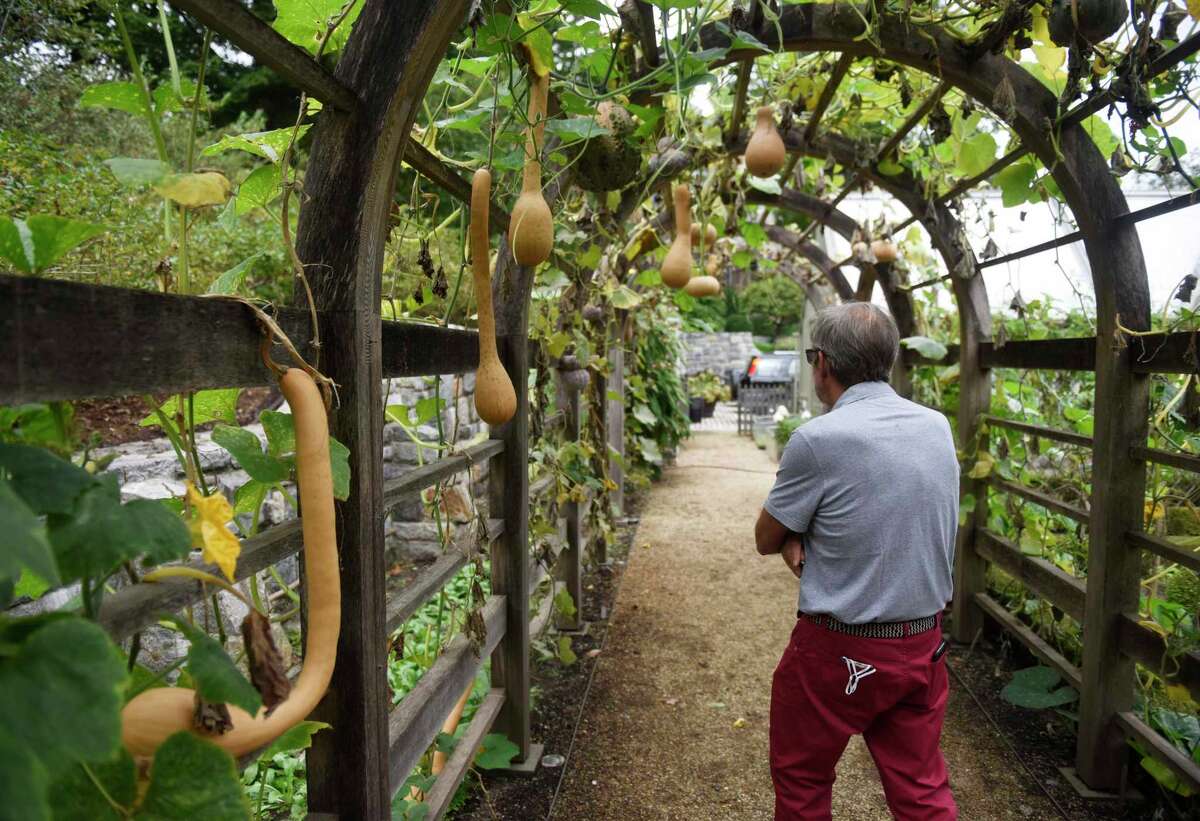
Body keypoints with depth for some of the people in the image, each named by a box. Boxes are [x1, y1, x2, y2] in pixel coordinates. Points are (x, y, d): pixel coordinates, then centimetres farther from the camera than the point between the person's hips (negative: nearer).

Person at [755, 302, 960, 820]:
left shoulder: (818, 439, -22)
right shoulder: (938, 427, -1)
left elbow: (766, 540, -9)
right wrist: (804, 538, -4)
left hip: (839, 651, -6)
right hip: (924, 645, 6)